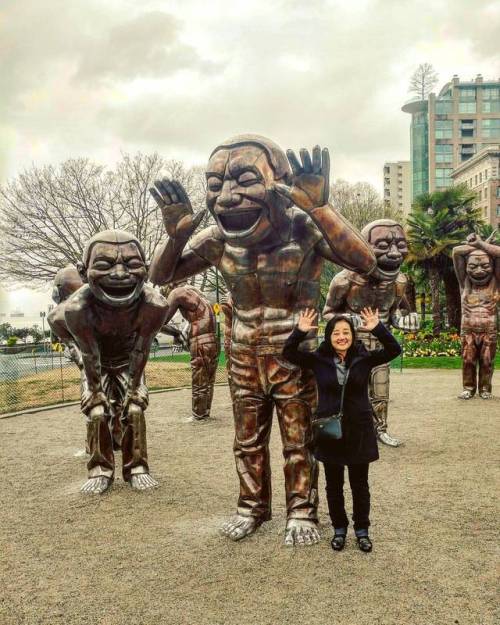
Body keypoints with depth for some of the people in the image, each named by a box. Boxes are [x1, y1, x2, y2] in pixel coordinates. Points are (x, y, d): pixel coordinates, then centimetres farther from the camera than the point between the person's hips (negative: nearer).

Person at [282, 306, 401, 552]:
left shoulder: (364, 358, -4)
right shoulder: (318, 360, -3)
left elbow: (394, 350, -13)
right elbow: (288, 354, -9)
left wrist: (378, 329, -26)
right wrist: (299, 332, -24)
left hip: (359, 430, 0)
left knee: (360, 484, 12)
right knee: (333, 485, 13)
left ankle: (362, 529, 28)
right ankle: (339, 528, 30)